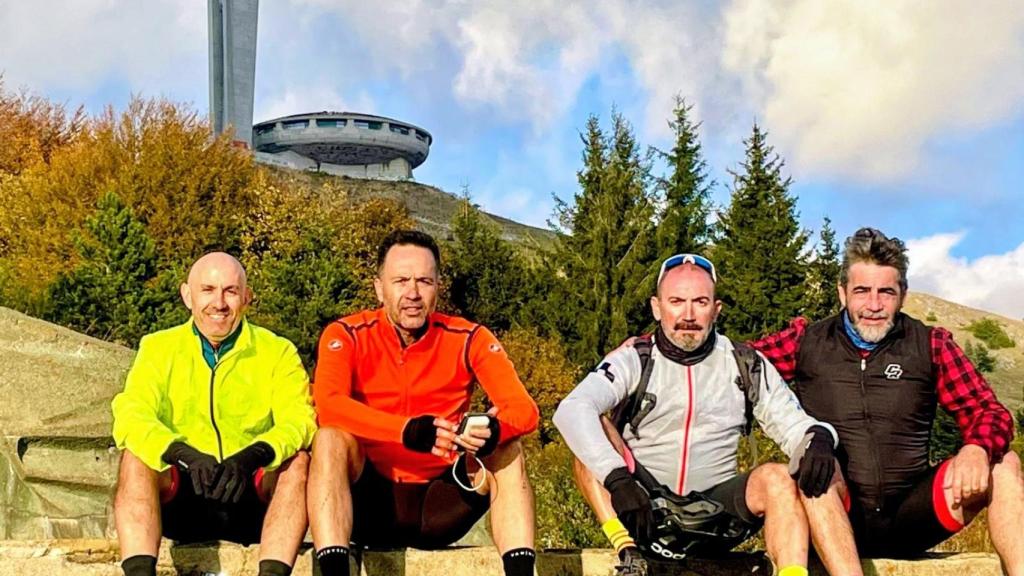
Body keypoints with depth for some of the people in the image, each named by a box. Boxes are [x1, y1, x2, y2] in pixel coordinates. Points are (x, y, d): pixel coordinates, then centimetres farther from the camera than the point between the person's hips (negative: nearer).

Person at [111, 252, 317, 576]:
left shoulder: (278, 352, 5)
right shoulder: (158, 348, 7)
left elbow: (298, 419, -11)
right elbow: (131, 418, -9)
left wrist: (253, 456, -33)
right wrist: (183, 454, -30)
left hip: (254, 501, 0)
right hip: (178, 498, 1)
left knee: (298, 462, -27)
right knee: (136, 459, -26)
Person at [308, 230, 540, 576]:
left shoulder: (468, 339, -1)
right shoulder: (346, 335, -5)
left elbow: (523, 409, -12)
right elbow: (328, 405, -24)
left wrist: (493, 430, -36)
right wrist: (409, 431, -39)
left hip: (438, 508, 2)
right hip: (370, 505, -1)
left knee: (506, 452, -21)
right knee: (331, 440, -28)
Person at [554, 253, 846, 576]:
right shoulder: (635, 360, -4)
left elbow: (793, 424, 3)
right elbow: (571, 411, -20)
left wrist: (818, 440, -23)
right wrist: (617, 478, -35)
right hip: (644, 512, -1)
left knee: (777, 479, -27)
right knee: (592, 429, -22)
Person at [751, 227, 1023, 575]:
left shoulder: (930, 345, 9)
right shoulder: (806, 341, 8)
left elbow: (987, 412, 4)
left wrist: (977, 449, -19)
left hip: (908, 517, 2)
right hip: (835, 518, -2)